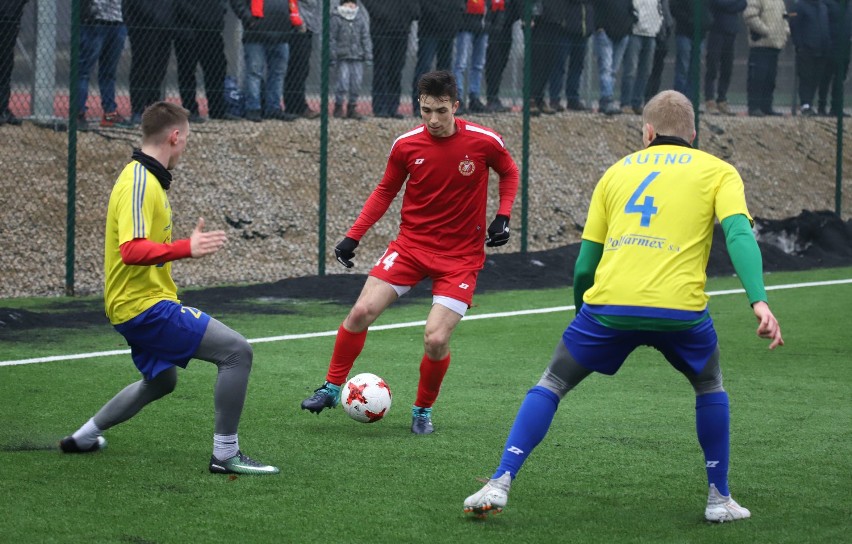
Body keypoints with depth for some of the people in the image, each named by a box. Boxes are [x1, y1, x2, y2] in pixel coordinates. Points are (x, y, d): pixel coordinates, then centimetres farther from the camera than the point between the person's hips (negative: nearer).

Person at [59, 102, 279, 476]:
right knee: (236, 351, -16)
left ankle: (83, 438, 38)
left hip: (135, 306, 11)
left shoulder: (143, 177, 12)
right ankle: (225, 454, -12)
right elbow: (132, 249, -32)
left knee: (161, 381, 30)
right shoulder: (140, 183, -19)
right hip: (146, 305, -11)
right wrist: (186, 249, -40)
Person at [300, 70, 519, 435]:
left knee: (436, 339, -14)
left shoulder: (484, 142, -12)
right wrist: (353, 236, 2)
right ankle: (332, 388, 10)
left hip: (460, 256, -2)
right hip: (411, 244, 2)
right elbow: (385, 191, 8)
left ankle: (423, 410, 13)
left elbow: (509, 173, 9)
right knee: (361, 312, -11)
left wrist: (503, 217, -5)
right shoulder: (406, 145, -7)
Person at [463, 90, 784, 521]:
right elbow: (739, 235, -5)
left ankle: (499, 485, 6)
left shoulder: (618, 172, 21)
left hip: (608, 306, 1)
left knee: (552, 384, 18)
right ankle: (719, 498, 25)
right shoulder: (718, 172, 15)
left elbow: (584, 265, 20)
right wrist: (759, 302, -15)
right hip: (679, 308, -1)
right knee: (710, 387, 28)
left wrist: (582, 315, 35)